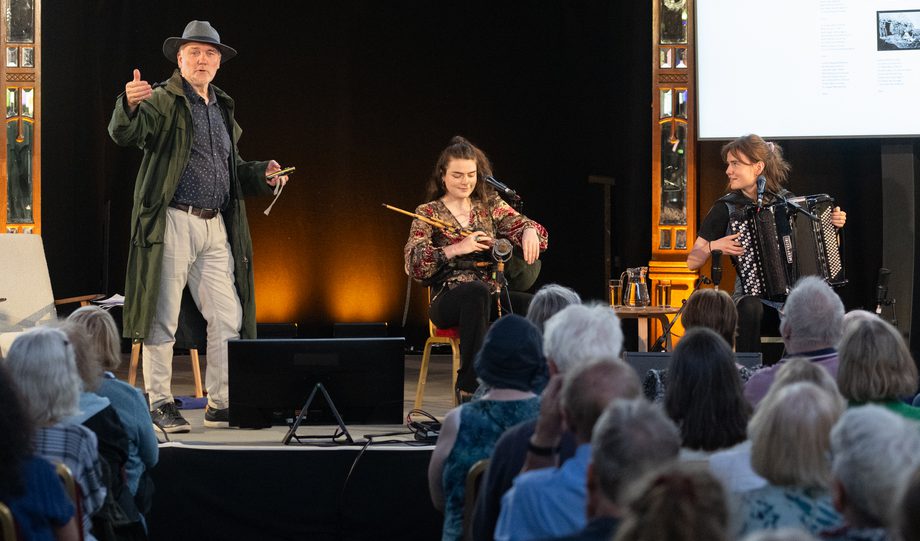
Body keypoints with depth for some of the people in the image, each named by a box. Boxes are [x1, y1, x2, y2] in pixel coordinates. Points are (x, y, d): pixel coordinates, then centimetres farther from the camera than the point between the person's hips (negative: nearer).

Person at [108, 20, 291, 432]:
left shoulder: (223, 108, 19)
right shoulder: (163, 101, -3)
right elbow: (125, 134, -21)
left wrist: (262, 174, 9)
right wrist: (129, 106, -42)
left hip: (215, 227, 7)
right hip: (172, 223, -7)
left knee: (228, 318, 6)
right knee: (163, 319, -2)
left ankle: (220, 405, 15)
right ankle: (159, 404, 6)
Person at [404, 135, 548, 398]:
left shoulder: (491, 206, 18)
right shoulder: (428, 213, 7)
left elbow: (519, 223, 2)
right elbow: (414, 265, -7)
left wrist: (530, 231, -22)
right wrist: (456, 249, -17)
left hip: (491, 297, 3)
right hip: (448, 300, -3)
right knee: (477, 290, -39)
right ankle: (469, 385, -32)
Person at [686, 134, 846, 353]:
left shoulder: (786, 199, 8)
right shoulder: (726, 209, 2)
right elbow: (692, 262, 3)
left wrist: (834, 223, 4)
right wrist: (713, 247, -16)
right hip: (751, 293, -2)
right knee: (751, 308, -37)